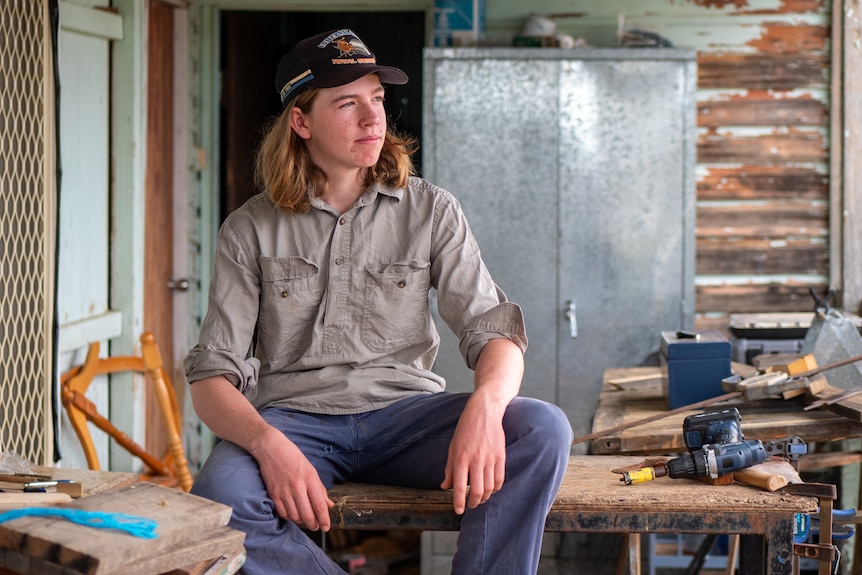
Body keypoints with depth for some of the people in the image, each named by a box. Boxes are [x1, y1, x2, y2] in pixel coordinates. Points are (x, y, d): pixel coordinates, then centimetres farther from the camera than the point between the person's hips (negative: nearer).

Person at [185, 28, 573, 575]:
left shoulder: (431, 211, 7)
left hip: (403, 412, 1)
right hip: (294, 416, -1)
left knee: (543, 428, -27)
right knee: (219, 499, -36)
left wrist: (485, 406, -25)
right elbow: (212, 376, -2)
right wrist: (269, 444, -25)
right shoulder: (250, 231, 4)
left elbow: (494, 331, 0)